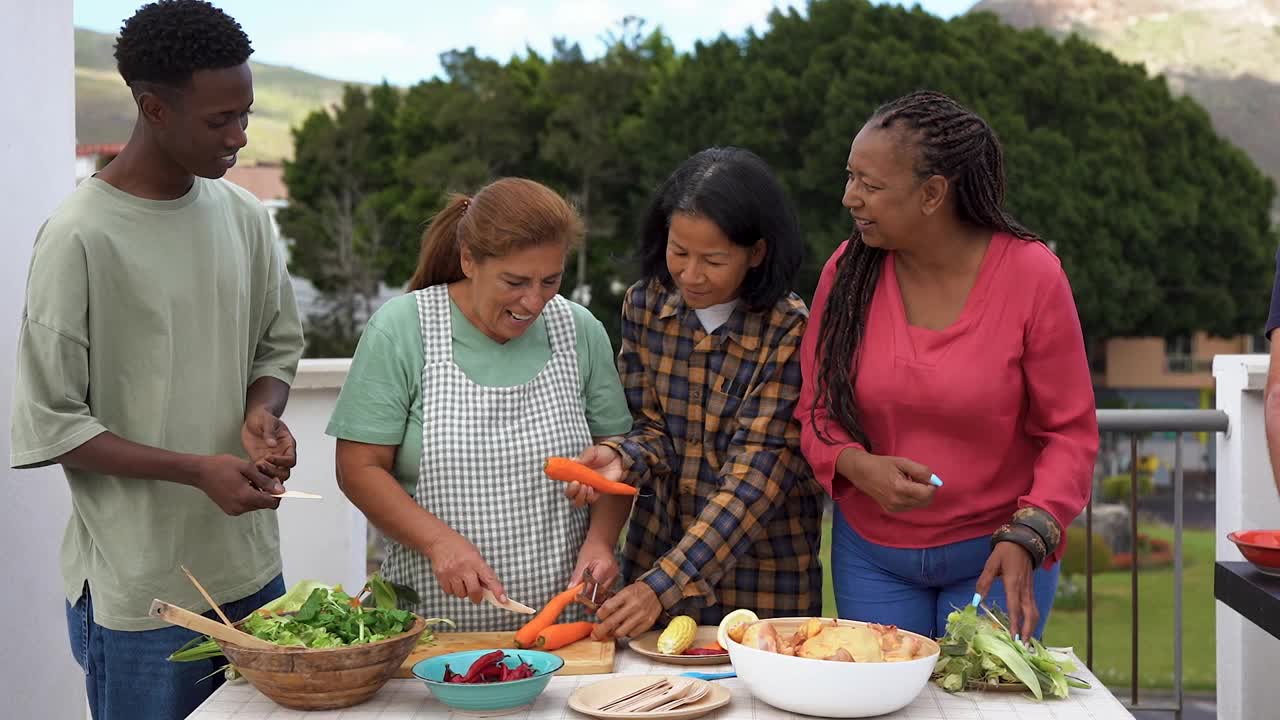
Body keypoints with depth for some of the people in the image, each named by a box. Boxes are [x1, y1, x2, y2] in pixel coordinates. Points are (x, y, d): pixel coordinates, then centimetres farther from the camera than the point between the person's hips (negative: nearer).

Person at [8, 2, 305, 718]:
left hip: (251, 569, 6)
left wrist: (262, 413, -6)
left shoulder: (245, 217, 4)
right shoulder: (80, 238, -14)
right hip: (138, 590, -5)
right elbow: (49, 424, -12)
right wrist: (198, 470, -19)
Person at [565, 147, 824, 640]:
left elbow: (754, 479, -23)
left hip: (763, 583, -4)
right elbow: (653, 427, 2)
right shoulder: (646, 305, -4)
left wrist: (662, 587, -30)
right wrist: (622, 458, -22)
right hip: (655, 554, 4)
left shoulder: (788, 333, -18)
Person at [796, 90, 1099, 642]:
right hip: (871, 552, 2)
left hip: (994, 555, -2)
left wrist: (1025, 538, -22)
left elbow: (1070, 432, -9)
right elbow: (814, 410, 0)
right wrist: (858, 467, -21)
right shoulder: (849, 269, -7)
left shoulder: (1032, 275, -14)